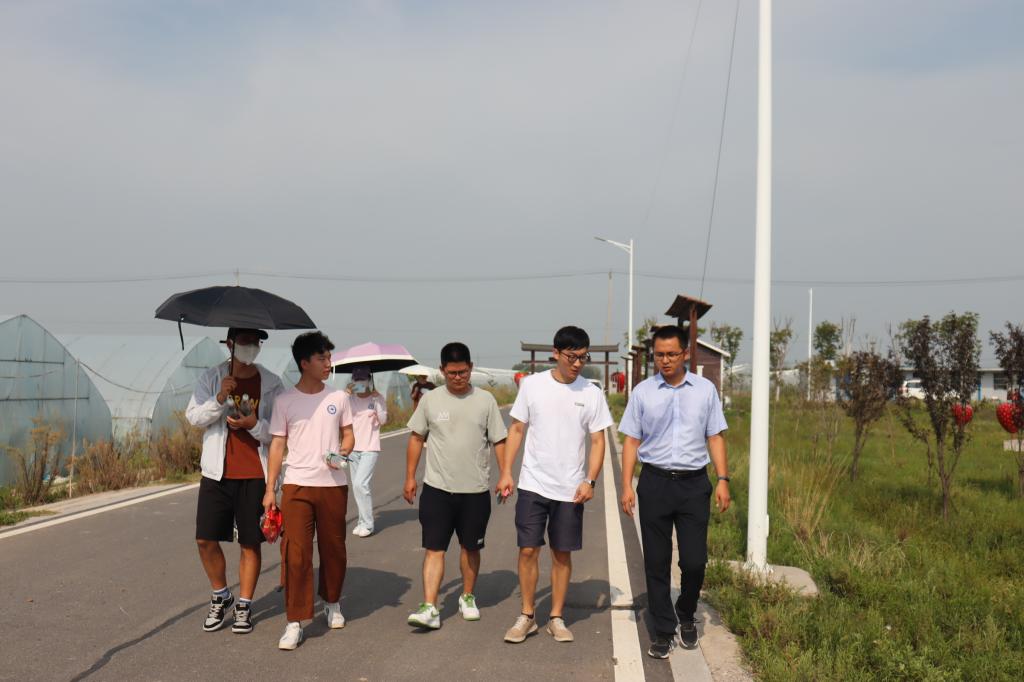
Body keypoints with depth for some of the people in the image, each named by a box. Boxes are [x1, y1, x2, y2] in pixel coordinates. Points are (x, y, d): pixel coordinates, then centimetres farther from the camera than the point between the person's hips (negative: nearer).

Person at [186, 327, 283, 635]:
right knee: (206, 539, 0)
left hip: (255, 474, -1)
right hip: (217, 472, 1)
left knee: (250, 542, 5)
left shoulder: (271, 383, 1)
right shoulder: (211, 378, 3)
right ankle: (221, 596, 23)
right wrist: (219, 399, -18)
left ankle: (244, 605, 19)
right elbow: (193, 416, -3)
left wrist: (254, 424, -19)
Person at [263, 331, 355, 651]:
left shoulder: (338, 397, 4)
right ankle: (295, 623, 1)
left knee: (333, 549, 11)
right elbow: (277, 445, 2)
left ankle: (332, 603, 34)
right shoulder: (285, 401, 0)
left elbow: (348, 435, 11)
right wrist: (270, 488, -1)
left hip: (333, 484, 2)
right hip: (297, 485, -2)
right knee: (295, 552, -7)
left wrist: (343, 452, -12)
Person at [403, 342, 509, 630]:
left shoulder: (485, 400, 0)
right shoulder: (430, 400, 1)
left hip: (475, 490, 1)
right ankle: (430, 608, -5)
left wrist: (506, 473, -5)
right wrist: (410, 477, 5)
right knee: (434, 548, -5)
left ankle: (468, 597, 31)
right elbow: (416, 438, 7)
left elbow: (498, 441, 4)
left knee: (471, 547, 13)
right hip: (437, 488, 0)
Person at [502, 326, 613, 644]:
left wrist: (590, 481, -11)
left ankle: (556, 618, 21)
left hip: (571, 490, 1)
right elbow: (516, 430, 5)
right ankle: (527, 616, 16)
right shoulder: (532, 384, -2)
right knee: (528, 550, 1)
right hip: (533, 485, 0)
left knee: (562, 554, 8)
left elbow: (598, 441, 2)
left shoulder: (592, 393, -1)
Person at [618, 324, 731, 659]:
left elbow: (715, 437, 6)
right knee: (657, 563, 5)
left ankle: (686, 615, 29)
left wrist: (723, 480, -2)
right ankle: (664, 632, 19)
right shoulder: (642, 392, 2)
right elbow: (632, 441, 3)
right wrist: (627, 486, -3)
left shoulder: (705, 390, 4)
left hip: (694, 484, 0)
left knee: (694, 560, 0)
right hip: (655, 483, 0)